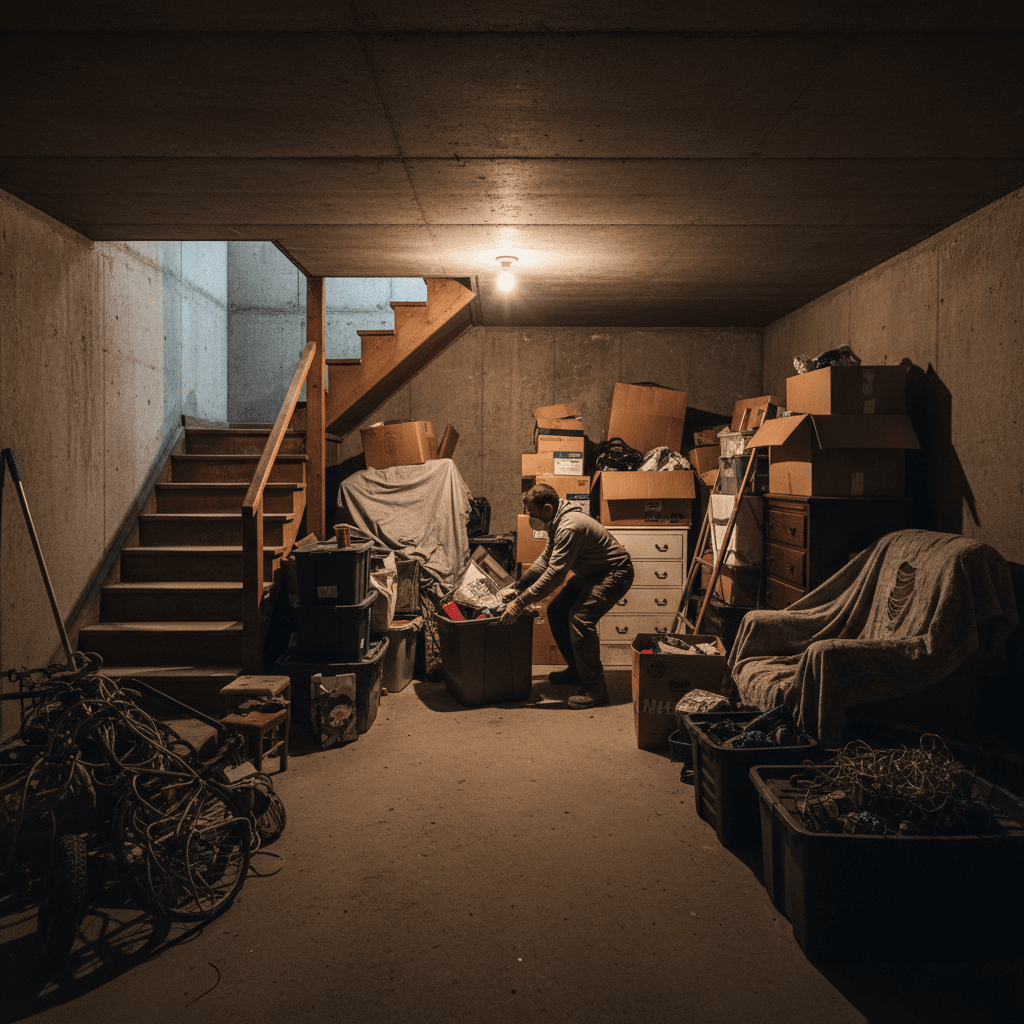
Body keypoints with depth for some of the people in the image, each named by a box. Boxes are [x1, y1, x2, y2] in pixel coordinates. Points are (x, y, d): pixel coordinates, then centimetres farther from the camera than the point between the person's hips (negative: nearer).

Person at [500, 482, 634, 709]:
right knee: (556, 612, 9)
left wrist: (520, 602, -32)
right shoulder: (556, 523, 4)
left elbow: (554, 575, -34)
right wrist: (519, 586, 9)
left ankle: (595, 689, -15)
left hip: (614, 573, -11)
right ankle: (576, 671, 23)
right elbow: (545, 560, 16)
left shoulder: (569, 528, -30)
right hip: (590, 574, 11)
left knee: (580, 619, -24)